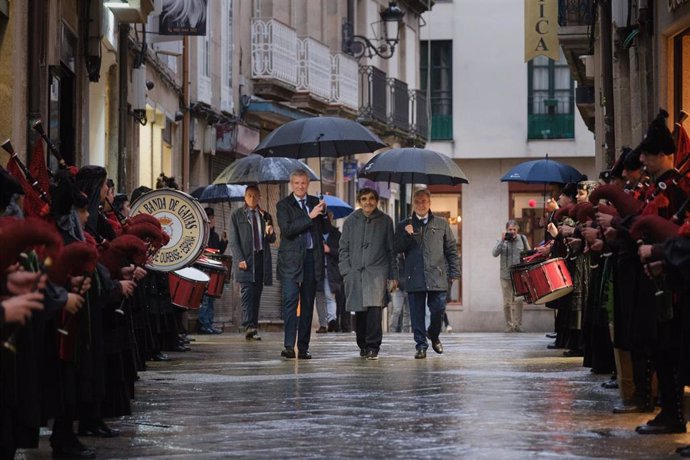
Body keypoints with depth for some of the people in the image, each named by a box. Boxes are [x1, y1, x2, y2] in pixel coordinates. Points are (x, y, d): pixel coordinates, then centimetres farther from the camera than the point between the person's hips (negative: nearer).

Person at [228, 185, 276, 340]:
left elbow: (272, 240, 19)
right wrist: (239, 259, -11)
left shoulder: (265, 216, 16)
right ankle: (249, 327, -24)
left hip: (261, 259, 4)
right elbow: (233, 240, 1)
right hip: (245, 260, -4)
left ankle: (253, 327, 7)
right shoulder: (236, 215, 6)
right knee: (247, 293, -14)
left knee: (256, 295, 4)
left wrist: (270, 233, -5)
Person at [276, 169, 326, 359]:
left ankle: (303, 347, 9)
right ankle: (289, 346, -17)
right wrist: (310, 216, -18)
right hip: (291, 259, -4)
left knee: (308, 304, 5)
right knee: (290, 300, -13)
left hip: (312, 257, 4)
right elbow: (287, 230, -14)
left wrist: (322, 212, 1)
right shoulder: (283, 205, 1)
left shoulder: (314, 202, 13)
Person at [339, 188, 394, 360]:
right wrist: (346, 271, 0)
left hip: (377, 270, -2)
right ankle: (363, 345, 19)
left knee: (374, 307, -18)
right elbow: (344, 248, 11)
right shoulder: (351, 221, 10)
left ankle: (373, 346, -14)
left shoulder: (385, 221, 7)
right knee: (359, 311, 4)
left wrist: (392, 274, 5)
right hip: (355, 272, 2)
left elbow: (391, 249, 10)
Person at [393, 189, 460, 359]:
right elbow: (397, 248, 6)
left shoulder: (441, 224, 11)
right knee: (417, 313, 0)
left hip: (437, 276, 0)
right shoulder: (404, 226, 12)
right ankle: (421, 345, 8)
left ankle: (434, 335, 26)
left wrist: (454, 272, 5)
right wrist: (406, 235, -12)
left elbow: (451, 249, 12)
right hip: (414, 278, 0)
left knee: (438, 310, -2)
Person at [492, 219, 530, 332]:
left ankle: (518, 325, -5)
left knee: (518, 300, -11)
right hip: (506, 276, 0)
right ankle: (509, 326, 14)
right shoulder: (502, 240, 1)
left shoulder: (522, 239, 3)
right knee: (507, 302, 5)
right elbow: (494, 253, -13)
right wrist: (502, 241, -18)